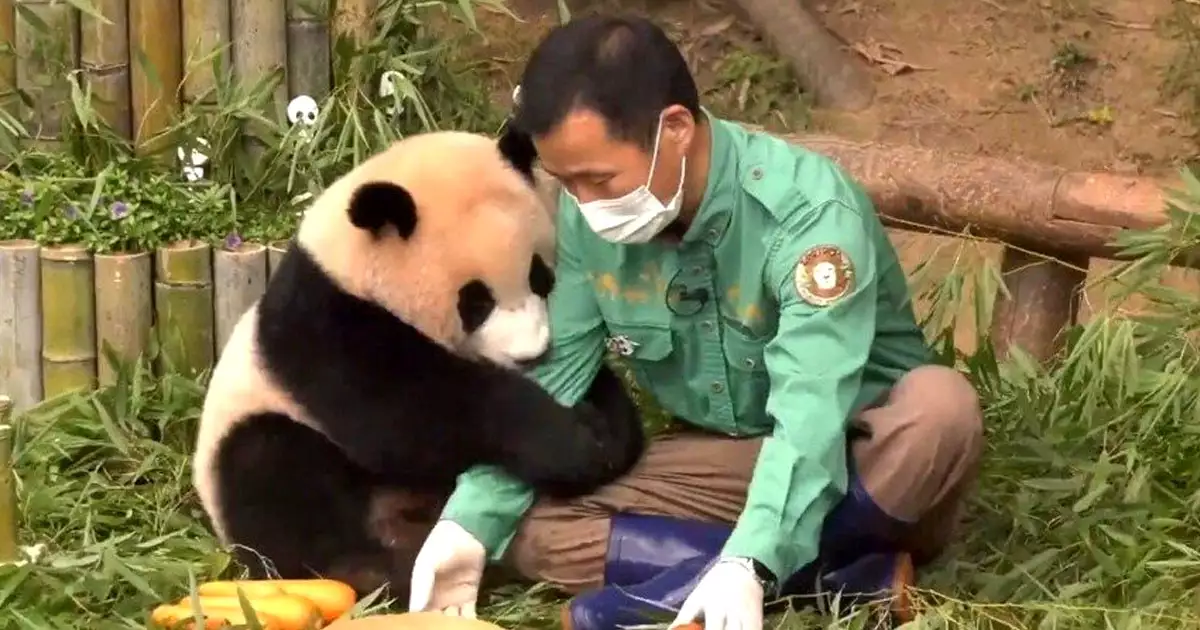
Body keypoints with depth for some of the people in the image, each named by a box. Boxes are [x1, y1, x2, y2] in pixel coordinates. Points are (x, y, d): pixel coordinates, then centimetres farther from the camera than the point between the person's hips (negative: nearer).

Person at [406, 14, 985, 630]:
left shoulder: (809, 210, -27)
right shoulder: (588, 218, -10)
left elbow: (810, 412, -38)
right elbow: (548, 380, -5)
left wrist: (746, 567, -51)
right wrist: (468, 524, -18)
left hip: (856, 452, -5)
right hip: (720, 456, 5)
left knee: (940, 406, -37)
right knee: (529, 527, -18)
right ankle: (855, 572, -23)